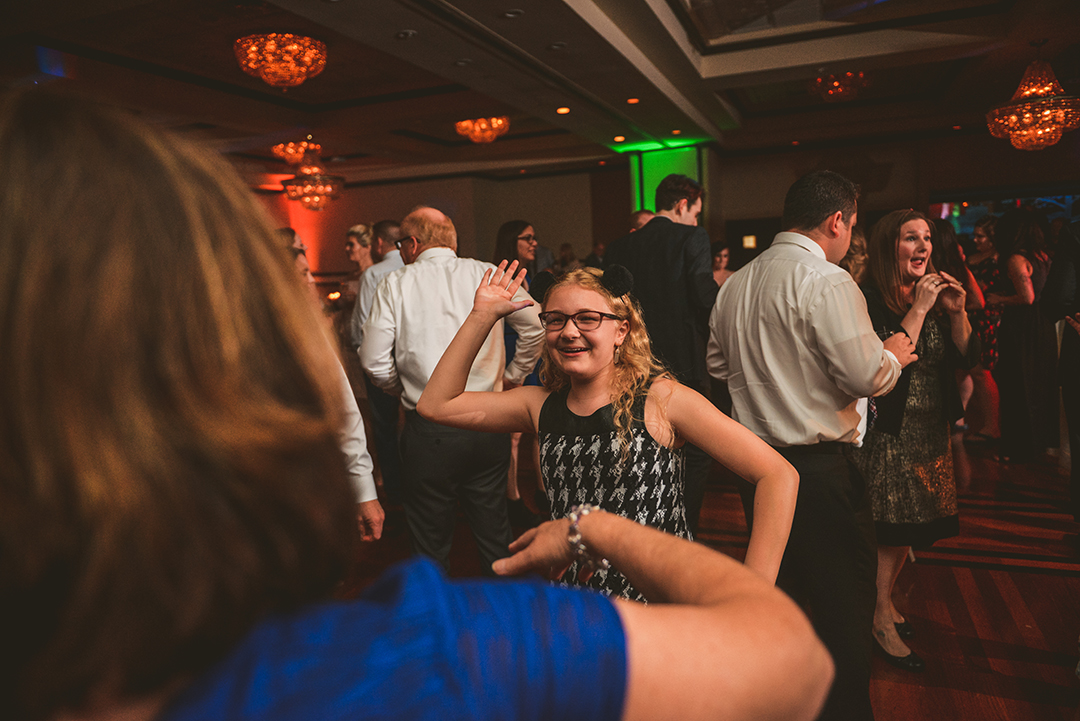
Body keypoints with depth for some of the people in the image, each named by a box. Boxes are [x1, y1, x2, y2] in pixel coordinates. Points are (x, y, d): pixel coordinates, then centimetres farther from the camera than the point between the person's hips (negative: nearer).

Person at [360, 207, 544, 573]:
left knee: (431, 544, 12)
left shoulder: (395, 284, -2)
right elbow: (536, 326, -2)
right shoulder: (487, 273, 2)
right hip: (489, 424, 3)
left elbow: (374, 362, -5)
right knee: (493, 533, 18)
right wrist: (511, 376, 11)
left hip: (429, 429, -2)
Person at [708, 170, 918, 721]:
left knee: (777, 590, 22)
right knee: (845, 601, 7)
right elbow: (867, 376, -17)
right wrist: (893, 354, 3)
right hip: (819, 468, -8)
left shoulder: (734, 285, 8)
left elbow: (719, 365, 18)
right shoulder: (827, 282, -15)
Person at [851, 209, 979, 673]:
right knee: (886, 528, 1)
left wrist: (958, 313, -9)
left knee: (909, 526, 17)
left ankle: (885, 600, 36)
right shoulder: (867, 302, -16)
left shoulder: (938, 296, 6)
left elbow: (966, 359, 6)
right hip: (886, 434, -7)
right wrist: (918, 310, -23)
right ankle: (881, 621, 18)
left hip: (930, 431, 7)